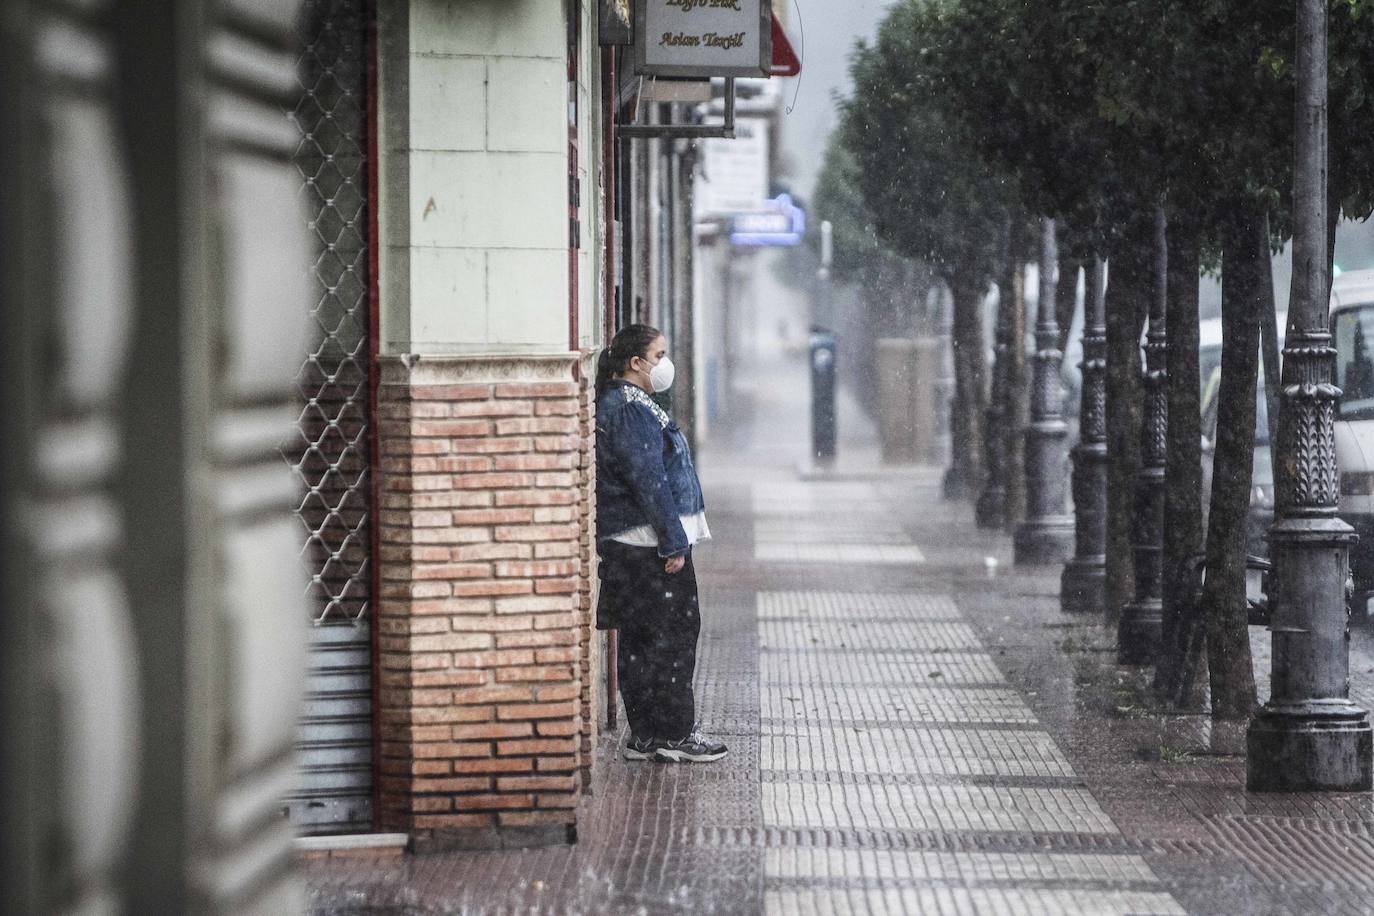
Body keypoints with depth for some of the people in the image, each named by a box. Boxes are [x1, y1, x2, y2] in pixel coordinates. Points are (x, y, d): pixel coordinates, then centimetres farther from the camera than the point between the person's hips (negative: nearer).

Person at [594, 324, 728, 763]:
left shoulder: (620, 406, 16)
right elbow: (651, 482, -21)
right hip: (649, 546, -10)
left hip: (627, 546, 10)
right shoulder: (632, 411, -17)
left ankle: (645, 735, 15)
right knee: (674, 634, -4)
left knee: (640, 640, 11)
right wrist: (673, 544, -20)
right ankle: (675, 735, 0)